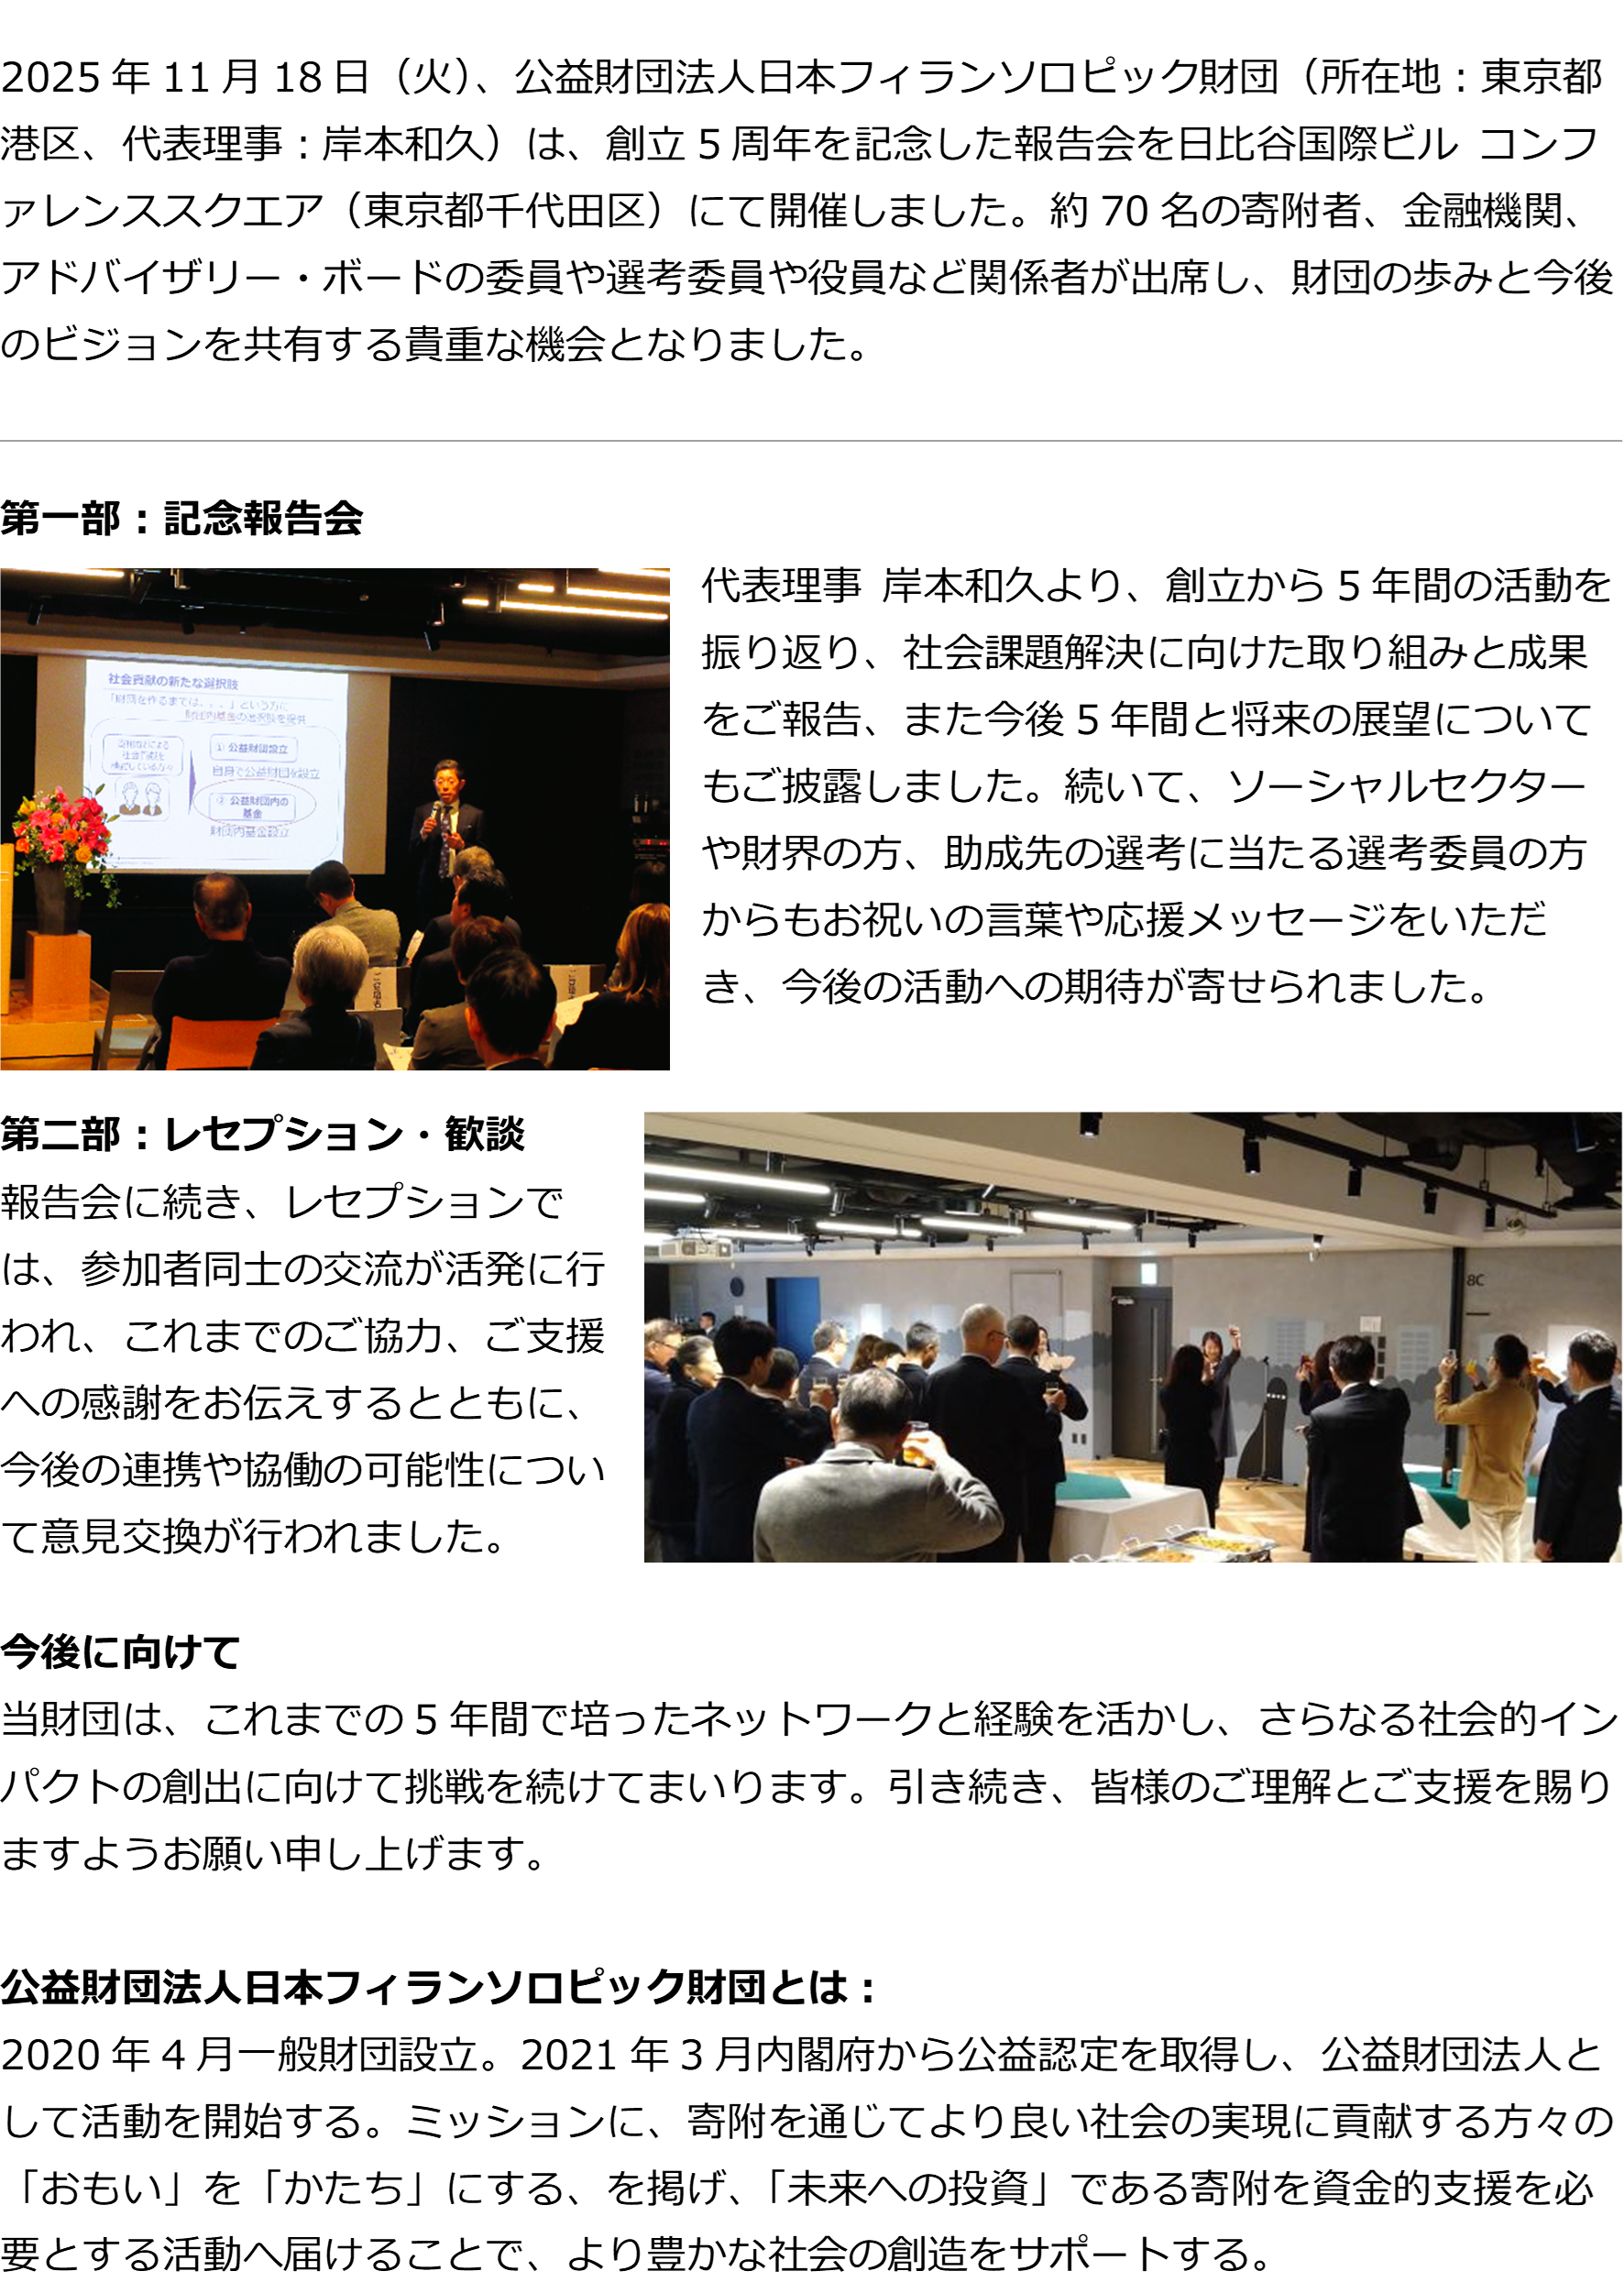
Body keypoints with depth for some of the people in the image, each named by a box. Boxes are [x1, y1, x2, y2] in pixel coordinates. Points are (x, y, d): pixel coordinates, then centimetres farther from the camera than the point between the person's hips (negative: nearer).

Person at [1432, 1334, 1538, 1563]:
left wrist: (1445, 1380, 9)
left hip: (1486, 1491, -6)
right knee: (1512, 1555, 13)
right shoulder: (1528, 1401, 1)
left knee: (1490, 1556, -4)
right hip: (1516, 1491, 6)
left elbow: (1442, 1414, -5)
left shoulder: (1484, 1401, -20)